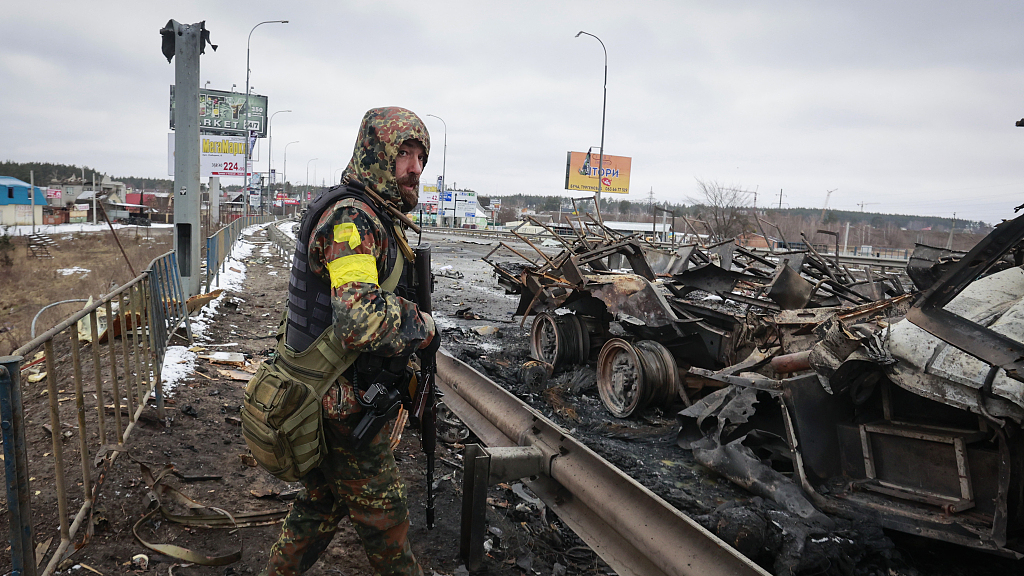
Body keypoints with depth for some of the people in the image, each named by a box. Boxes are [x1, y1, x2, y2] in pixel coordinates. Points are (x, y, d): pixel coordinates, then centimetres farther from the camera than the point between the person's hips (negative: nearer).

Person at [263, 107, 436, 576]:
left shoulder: (374, 218, 12)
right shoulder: (352, 218, -23)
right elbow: (364, 321, -38)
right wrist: (424, 328, -21)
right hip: (345, 409, -10)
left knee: (321, 505, 25)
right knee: (383, 519, 10)